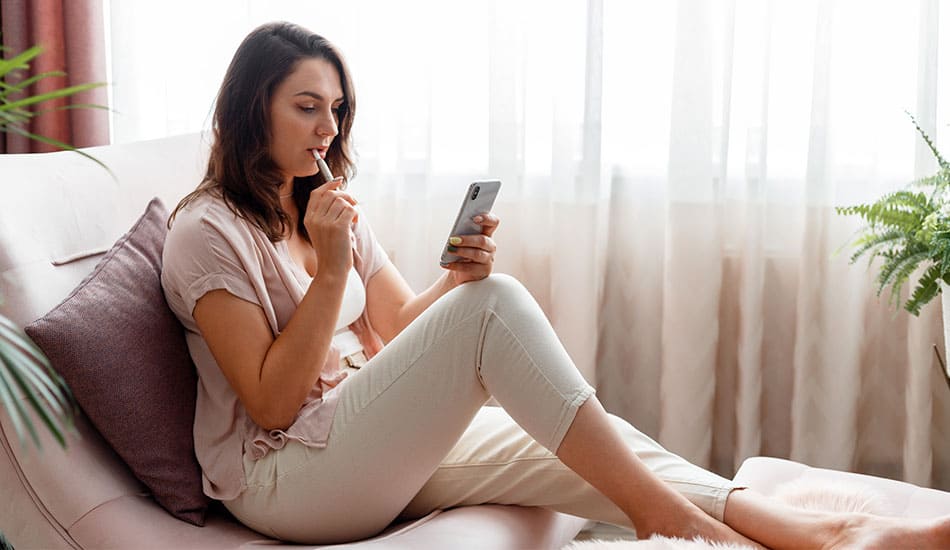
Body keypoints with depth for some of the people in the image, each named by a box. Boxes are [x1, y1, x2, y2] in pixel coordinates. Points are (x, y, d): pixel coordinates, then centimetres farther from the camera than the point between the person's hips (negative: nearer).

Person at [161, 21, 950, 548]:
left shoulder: (325, 206, 14)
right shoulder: (206, 230, -9)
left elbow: (400, 327, 12)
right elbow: (271, 403, -14)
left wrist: (457, 278, -8)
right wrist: (330, 269, -21)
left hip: (370, 450, 7)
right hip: (282, 480, -7)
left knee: (586, 452, -15)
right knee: (494, 304, -27)